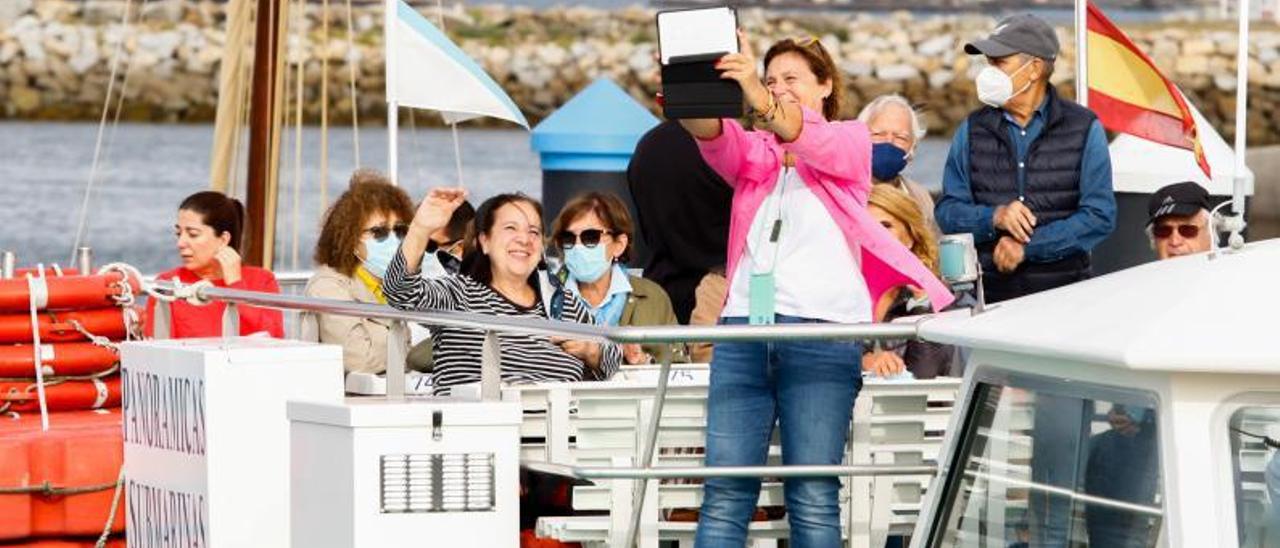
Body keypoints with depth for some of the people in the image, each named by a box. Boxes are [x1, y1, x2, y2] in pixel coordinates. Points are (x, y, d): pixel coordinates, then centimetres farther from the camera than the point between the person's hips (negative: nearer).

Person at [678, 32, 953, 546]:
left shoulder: (851, 142, 11)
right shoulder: (753, 152, 20)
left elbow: (810, 140, -13)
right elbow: (716, 139, -4)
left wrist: (761, 101, -35)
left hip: (822, 330, -3)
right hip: (743, 326, 3)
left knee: (813, 498, -6)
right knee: (725, 493, -4)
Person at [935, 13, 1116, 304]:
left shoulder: (1084, 129, 4)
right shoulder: (972, 130, 13)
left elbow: (1100, 216, -3)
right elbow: (948, 212, 9)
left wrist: (1027, 247, -11)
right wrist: (994, 217, -12)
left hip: (1064, 291, -2)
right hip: (989, 292, 2)